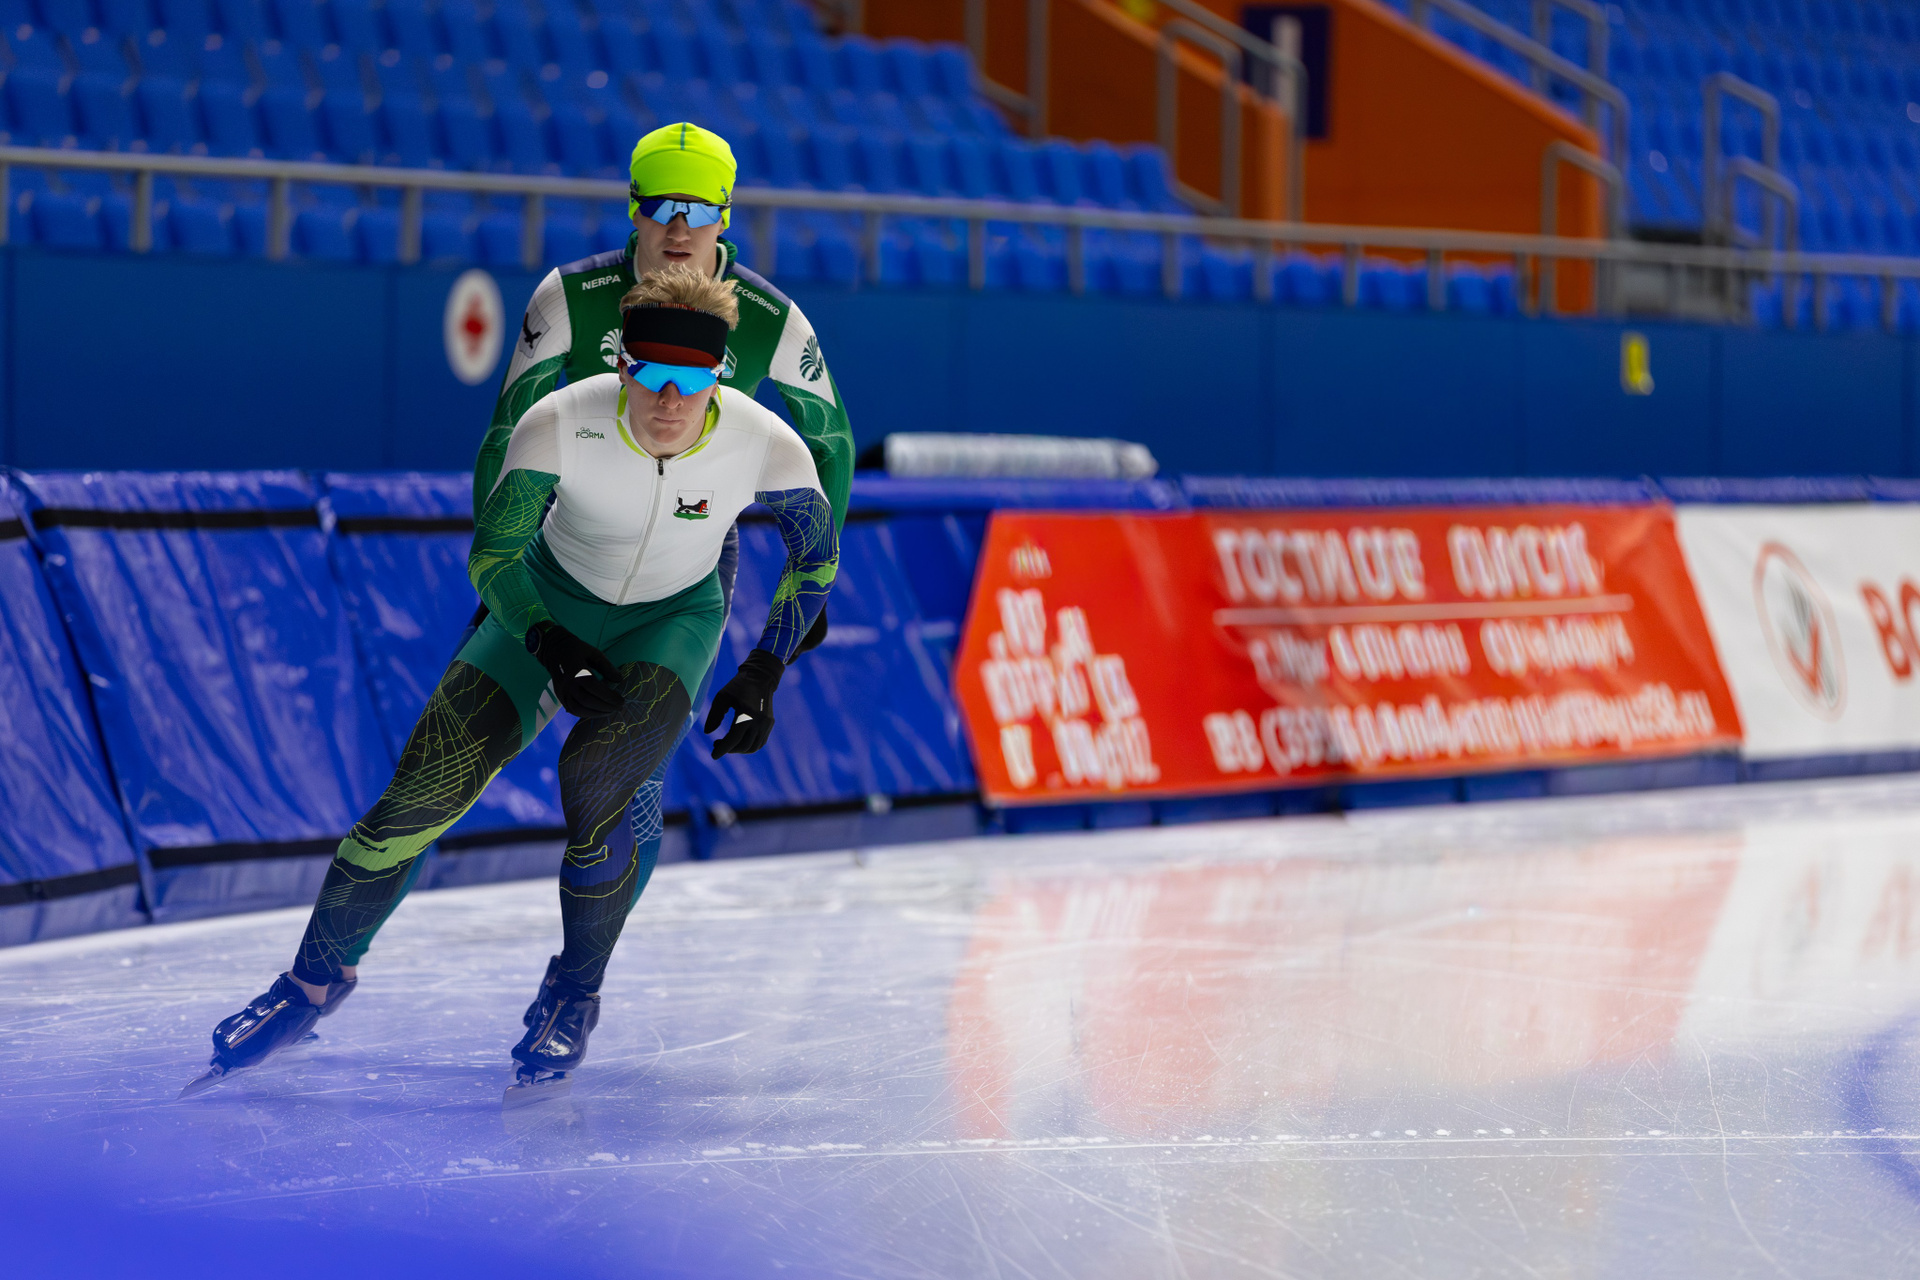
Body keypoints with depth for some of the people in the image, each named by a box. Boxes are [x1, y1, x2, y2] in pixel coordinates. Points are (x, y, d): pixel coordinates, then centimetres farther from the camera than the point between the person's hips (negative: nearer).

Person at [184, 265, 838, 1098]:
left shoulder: (765, 447, -28)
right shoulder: (561, 423, -30)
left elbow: (817, 554, -7)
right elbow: (492, 556, -19)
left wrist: (763, 677, -10)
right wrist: (553, 648, -34)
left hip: (673, 620, -1)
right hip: (553, 600, 1)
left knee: (593, 783, -28)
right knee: (425, 788, -9)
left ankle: (575, 996, -2)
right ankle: (319, 976, 13)